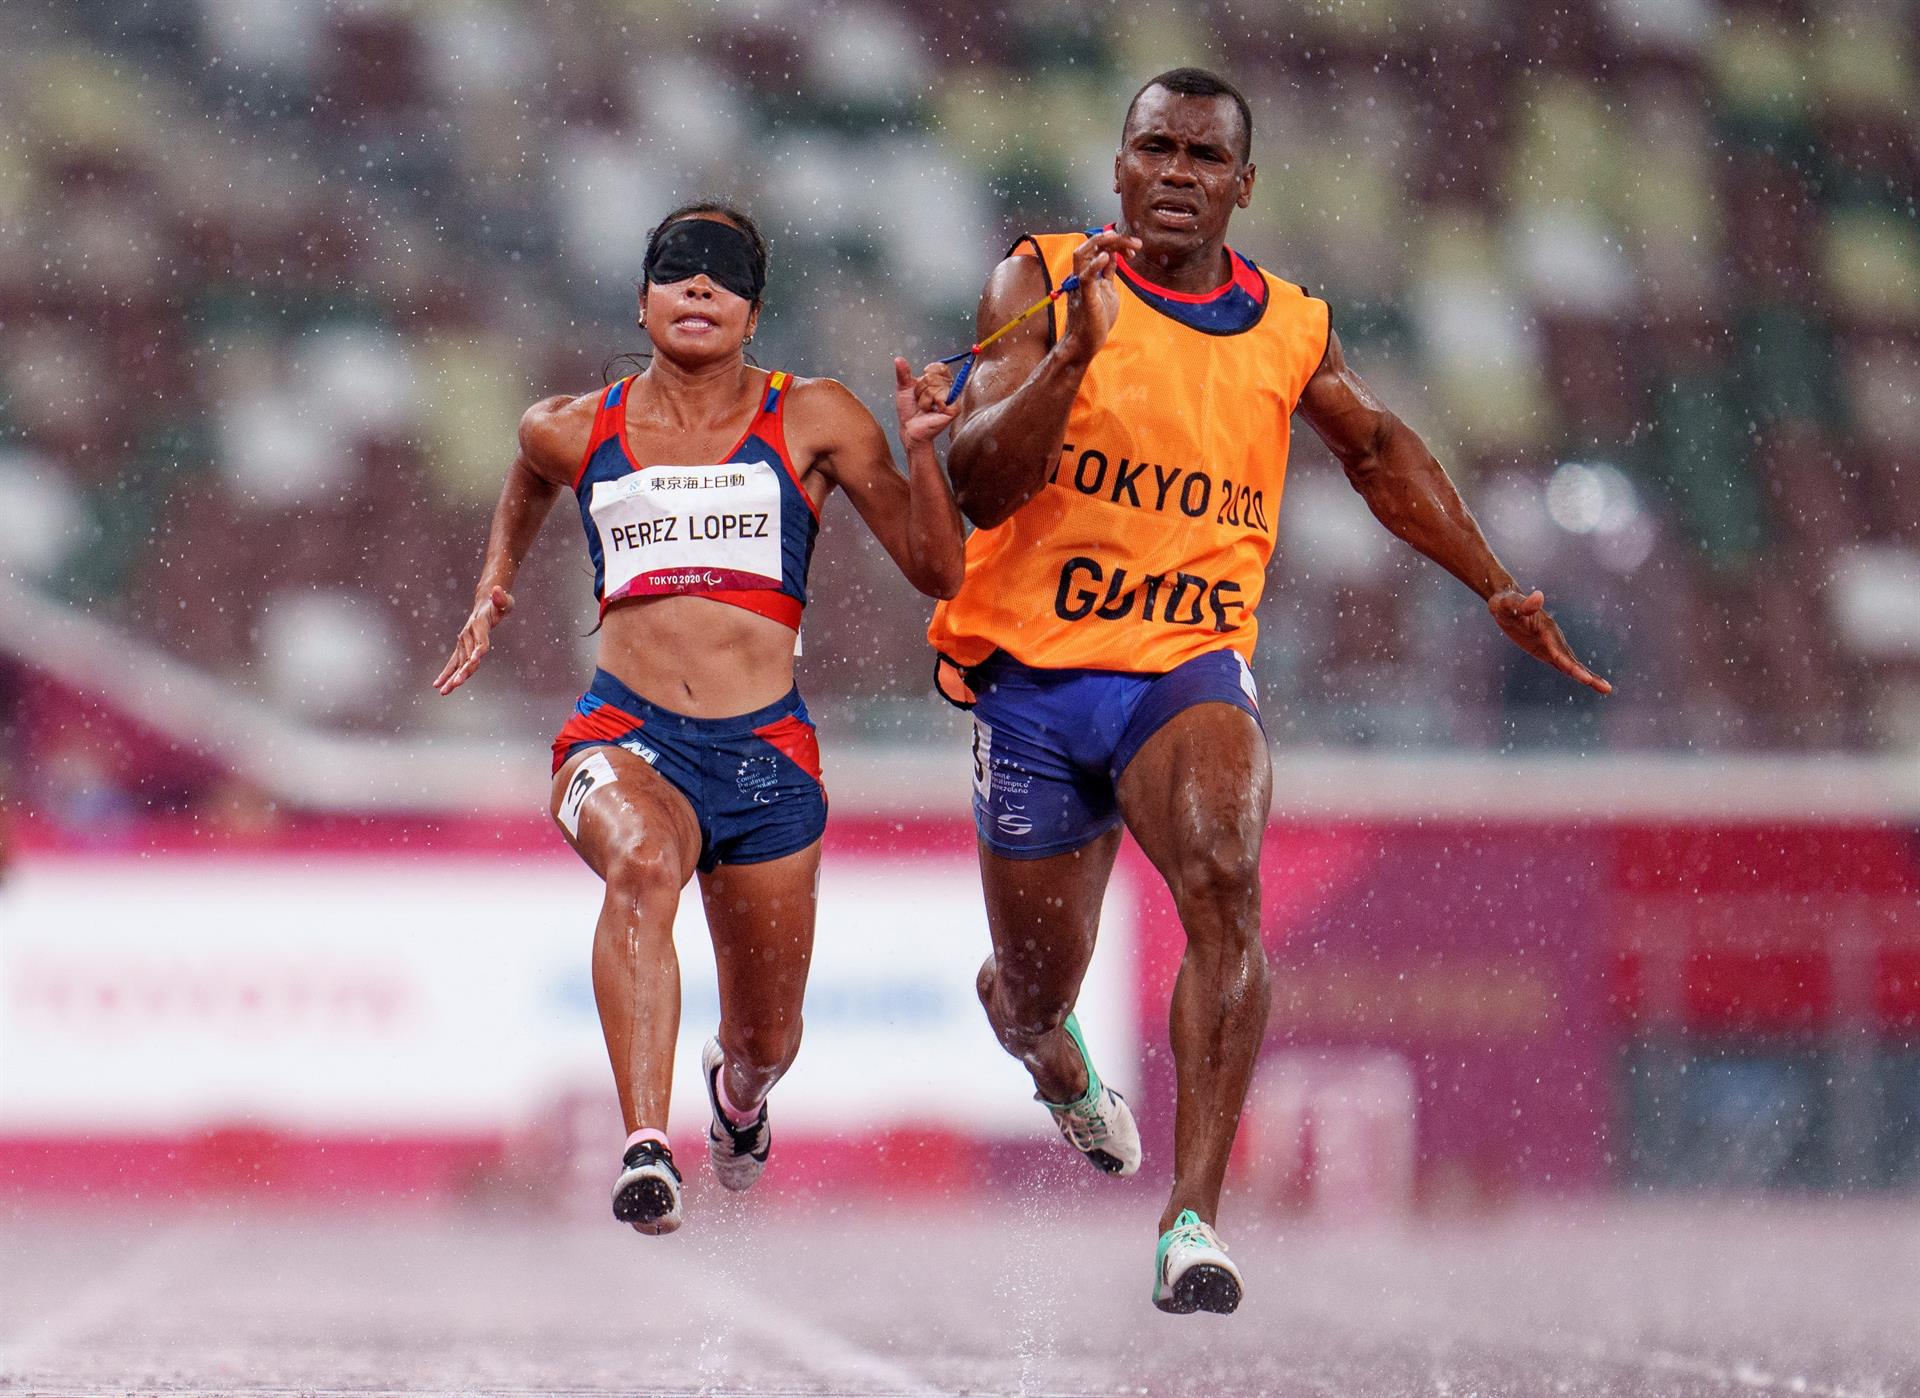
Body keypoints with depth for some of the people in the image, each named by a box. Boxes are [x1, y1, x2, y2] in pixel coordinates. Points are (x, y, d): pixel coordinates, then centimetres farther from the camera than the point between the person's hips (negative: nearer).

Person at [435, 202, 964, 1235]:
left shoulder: (813, 422, 4)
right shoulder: (575, 431, 8)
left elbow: (938, 572, 4)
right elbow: (528, 481, 34)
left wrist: (921, 451, -10)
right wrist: (495, 586, 23)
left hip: (766, 751, 1)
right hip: (626, 734, -1)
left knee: (766, 1040, 12)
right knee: (642, 862, -38)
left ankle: (736, 1085, 53)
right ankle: (645, 1149, -49)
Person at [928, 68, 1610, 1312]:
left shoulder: (1291, 332, 4)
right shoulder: (1041, 284, -5)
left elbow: (1382, 453, 25)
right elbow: (981, 486, -15)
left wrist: (1497, 588, 24)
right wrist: (1076, 351, -29)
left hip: (1190, 668, 0)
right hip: (1032, 675, 0)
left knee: (1225, 889, -29)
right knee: (1035, 987, 11)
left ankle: (1193, 1221, -30)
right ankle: (1057, 1060, 53)